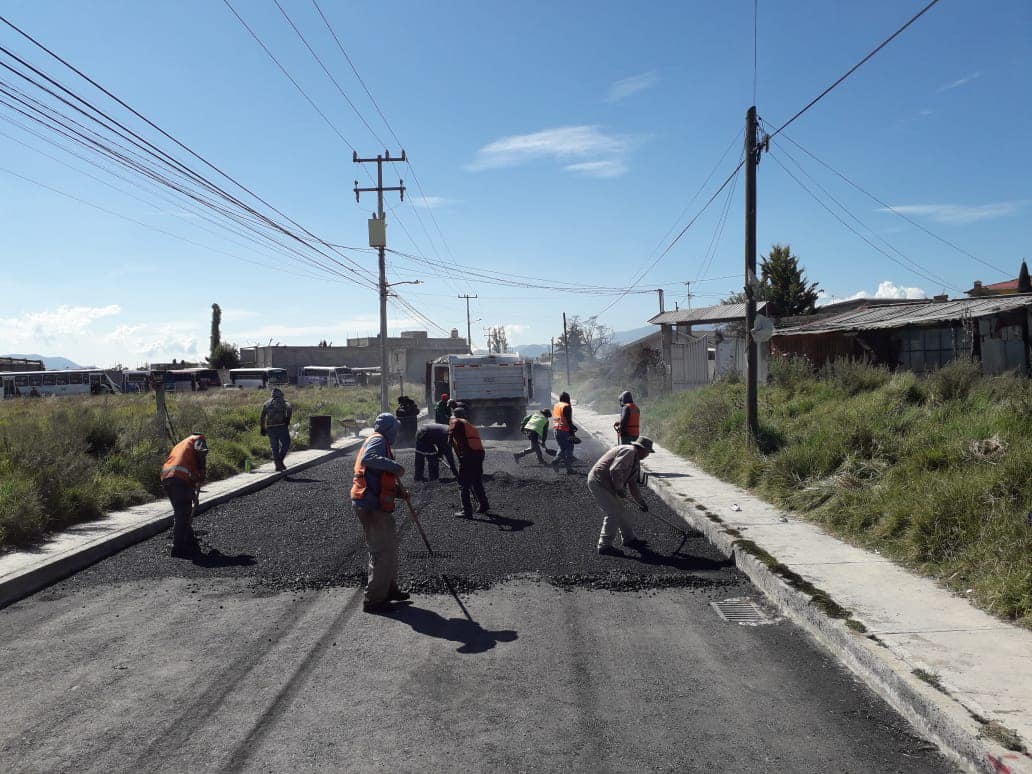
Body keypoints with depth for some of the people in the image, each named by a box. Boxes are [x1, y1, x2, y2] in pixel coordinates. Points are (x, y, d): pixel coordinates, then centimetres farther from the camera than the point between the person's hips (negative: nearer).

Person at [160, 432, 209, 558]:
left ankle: (190, 541, 29)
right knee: (183, 514, -4)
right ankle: (178, 548, -6)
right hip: (180, 478, -8)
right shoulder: (197, 439, 17)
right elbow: (202, 453, -6)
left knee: (180, 513, 19)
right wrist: (202, 475, 1)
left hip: (165, 478, 8)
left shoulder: (179, 445, 38)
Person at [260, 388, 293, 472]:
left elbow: (262, 417, 12)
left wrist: (262, 429, 16)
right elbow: (289, 408, -17)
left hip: (270, 428, 4)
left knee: (275, 447, 10)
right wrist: (288, 419, -11)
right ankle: (280, 461, -7)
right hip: (282, 427, -4)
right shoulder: (283, 401, 6)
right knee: (285, 444, 8)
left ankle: (278, 465, 9)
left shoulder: (266, 403, 17)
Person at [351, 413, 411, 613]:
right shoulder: (378, 440, -9)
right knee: (382, 551, -6)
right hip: (372, 506, -11)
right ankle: (373, 599, 0)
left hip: (375, 505, 11)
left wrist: (397, 490, 11)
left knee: (390, 544, 21)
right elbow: (367, 458, -32)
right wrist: (394, 466, -29)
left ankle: (389, 589, 33)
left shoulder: (379, 441, 22)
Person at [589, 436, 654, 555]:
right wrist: (620, 489, -15)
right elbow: (615, 470, -27)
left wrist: (641, 502, 27)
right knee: (613, 513, -10)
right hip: (598, 482, -11)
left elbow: (632, 484, 27)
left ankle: (629, 539, 31)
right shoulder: (629, 451, -15)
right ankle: (605, 546, -4)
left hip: (606, 485, 11)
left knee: (619, 510, 18)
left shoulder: (636, 462, 18)